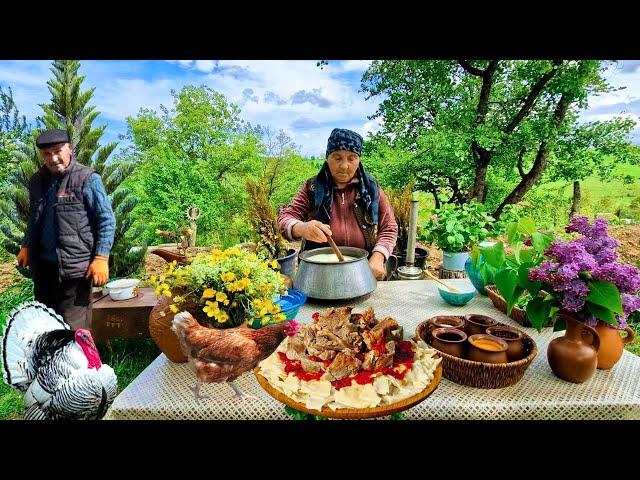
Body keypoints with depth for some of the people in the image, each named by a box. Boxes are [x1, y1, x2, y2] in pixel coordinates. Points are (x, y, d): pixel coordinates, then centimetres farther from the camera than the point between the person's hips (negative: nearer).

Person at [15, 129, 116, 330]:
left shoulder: (87, 179, -9)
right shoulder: (37, 181, 11)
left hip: (75, 267, -7)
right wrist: (26, 246, 16)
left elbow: (107, 219, -11)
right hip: (42, 264, 7)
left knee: (73, 328, -2)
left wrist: (101, 258, -17)